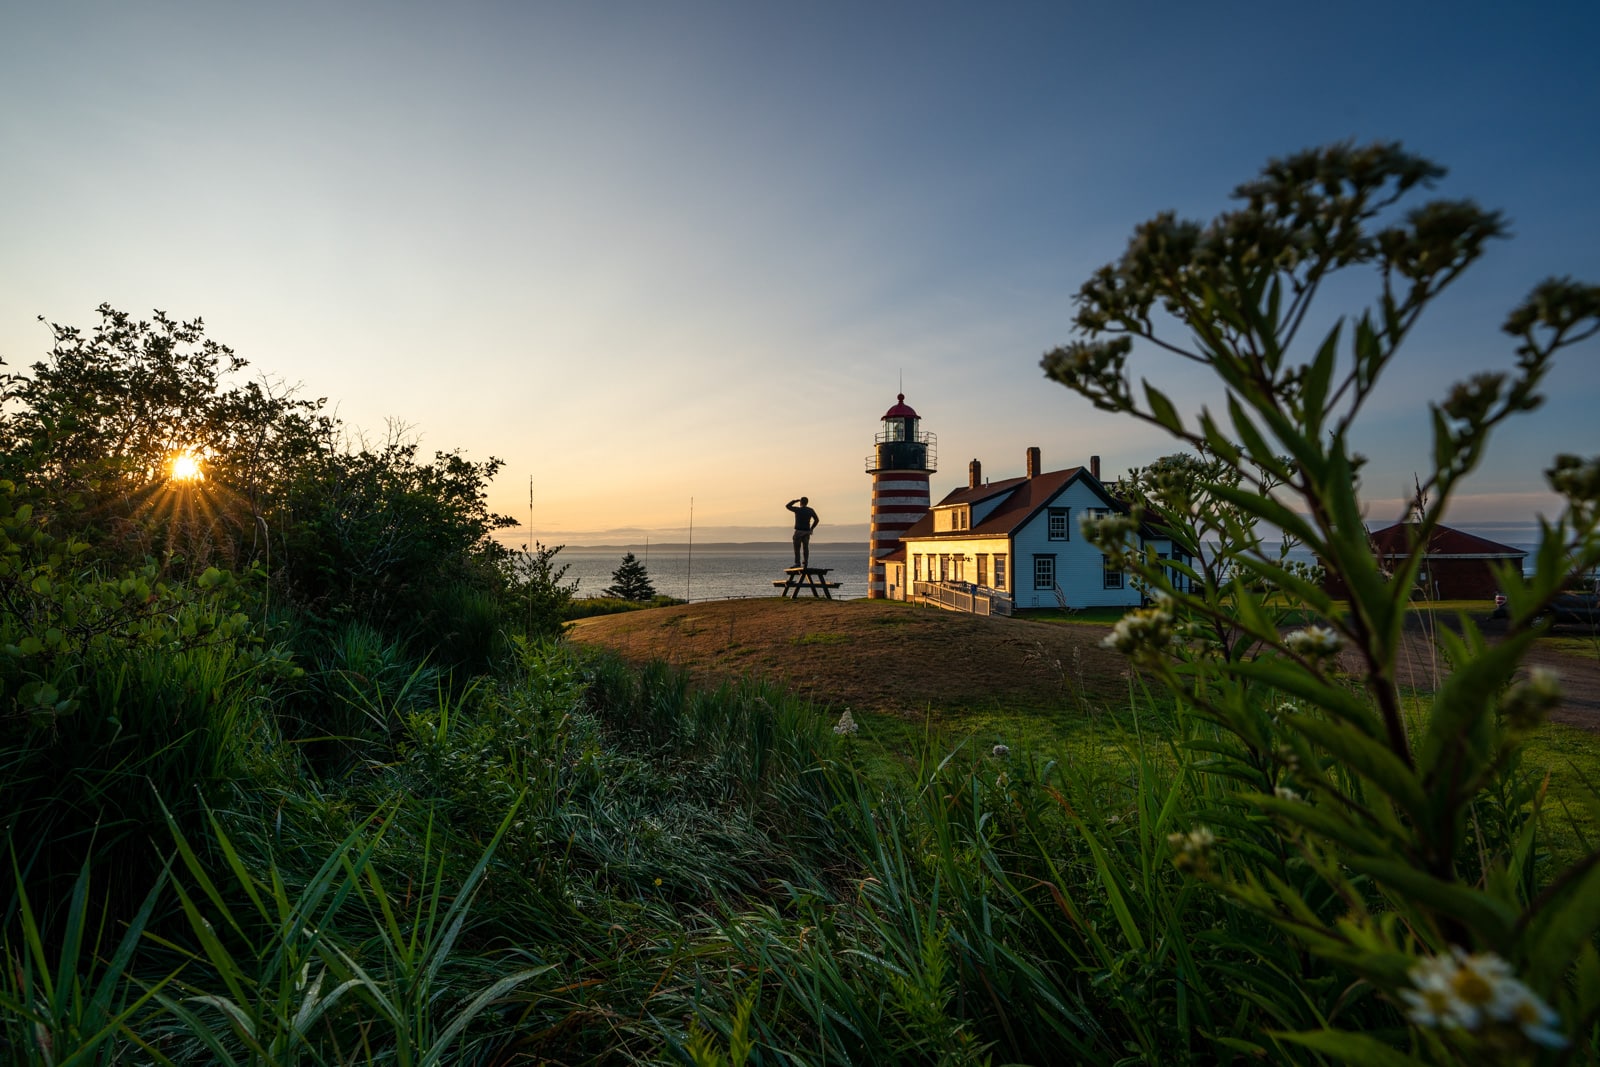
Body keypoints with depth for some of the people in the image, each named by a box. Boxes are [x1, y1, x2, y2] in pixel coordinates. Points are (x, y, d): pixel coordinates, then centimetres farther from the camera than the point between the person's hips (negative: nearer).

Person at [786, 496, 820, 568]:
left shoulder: (797, 510, -10)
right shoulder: (810, 510, 3)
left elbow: (787, 506, 4)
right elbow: (817, 520, 7)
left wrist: (796, 500, 11)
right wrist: (811, 528, 12)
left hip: (799, 531, -5)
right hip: (807, 532, 5)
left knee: (797, 548, -1)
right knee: (806, 548, 8)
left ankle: (797, 563, -6)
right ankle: (805, 564, 6)